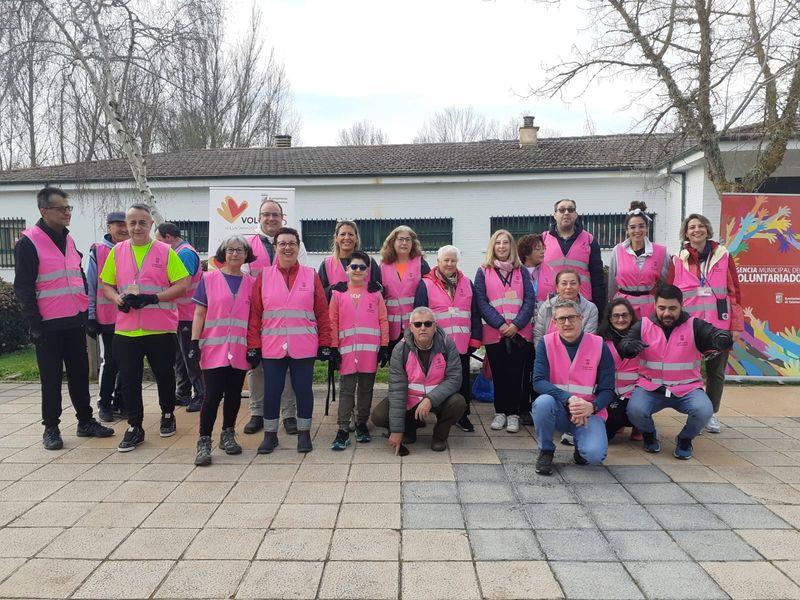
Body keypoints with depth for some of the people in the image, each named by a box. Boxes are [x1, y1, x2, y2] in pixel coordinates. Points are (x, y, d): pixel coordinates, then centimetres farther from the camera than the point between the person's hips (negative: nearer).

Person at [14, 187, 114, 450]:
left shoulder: (68, 239, 12)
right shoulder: (28, 242, -9)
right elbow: (23, 288, -11)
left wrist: (85, 309, 13)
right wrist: (35, 322, -14)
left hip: (75, 322, 6)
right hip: (48, 325, -6)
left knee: (80, 372, 11)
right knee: (51, 377, 3)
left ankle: (86, 421, 22)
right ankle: (51, 428, 16)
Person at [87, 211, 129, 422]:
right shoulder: (97, 252, -3)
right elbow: (90, 286, -3)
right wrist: (90, 317, -7)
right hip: (107, 317, -3)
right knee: (110, 362, 2)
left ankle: (120, 402, 21)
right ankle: (104, 404, 17)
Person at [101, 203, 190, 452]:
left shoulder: (165, 252, -1)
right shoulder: (117, 252, 8)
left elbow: (182, 285, -6)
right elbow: (106, 285, 13)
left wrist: (153, 298, -17)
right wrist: (118, 299, -9)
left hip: (161, 329, -2)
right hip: (126, 329, 2)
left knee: (164, 375, 11)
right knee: (129, 379, 4)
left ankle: (167, 415, 33)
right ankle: (134, 427, 17)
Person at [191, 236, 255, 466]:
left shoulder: (252, 283, 8)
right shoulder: (209, 279, 3)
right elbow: (199, 314, 2)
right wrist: (194, 343, -5)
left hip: (240, 350, 3)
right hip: (213, 348, -2)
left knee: (234, 394, 10)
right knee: (213, 395, -6)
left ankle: (228, 435, 26)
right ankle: (204, 442, 5)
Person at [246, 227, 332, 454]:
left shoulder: (311, 275, 3)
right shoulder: (263, 276, 4)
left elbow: (322, 313, 2)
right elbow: (254, 314, 2)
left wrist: (325, 343, -1)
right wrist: (253, 346, -2)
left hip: (304, 347, 0)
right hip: (271, 347, 1)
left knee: (303, 389, 8)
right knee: (271, 390, 8)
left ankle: (304, 433, 22)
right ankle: (270, 434, 23)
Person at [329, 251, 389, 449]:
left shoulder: (375, 293, 5)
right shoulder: (338, 293, 4)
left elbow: (383, 321, 4)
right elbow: (333, 322, 3)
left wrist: (384, 346, -1)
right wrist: (333, 348, -1)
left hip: (370, 350, 1)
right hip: (346, 350, -1)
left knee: (366, 389, 11)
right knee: (346, 390, 1)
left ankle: (362, 424, 23)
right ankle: (343, 430, 3)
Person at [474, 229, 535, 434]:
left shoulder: (521, 271, 9)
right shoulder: (483, 272, 6)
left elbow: (530, 300, 2)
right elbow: (481, 302, -1)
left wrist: (516, 324, -11)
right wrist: (500, 324, -12)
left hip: (519, 333, 0)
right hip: (494, 332, 0)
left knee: (515, 374, 1)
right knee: (499, 374, 5)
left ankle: (513, 413, 10)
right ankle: (500, 412, 16)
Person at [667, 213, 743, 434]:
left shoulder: (723, 256, 3)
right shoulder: (678, 260, 3)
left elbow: (734, 291, 3)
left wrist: (736, 324, -1)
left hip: (719, 324, 1)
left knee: (716, 370, 10)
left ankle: (711, 413, 26)